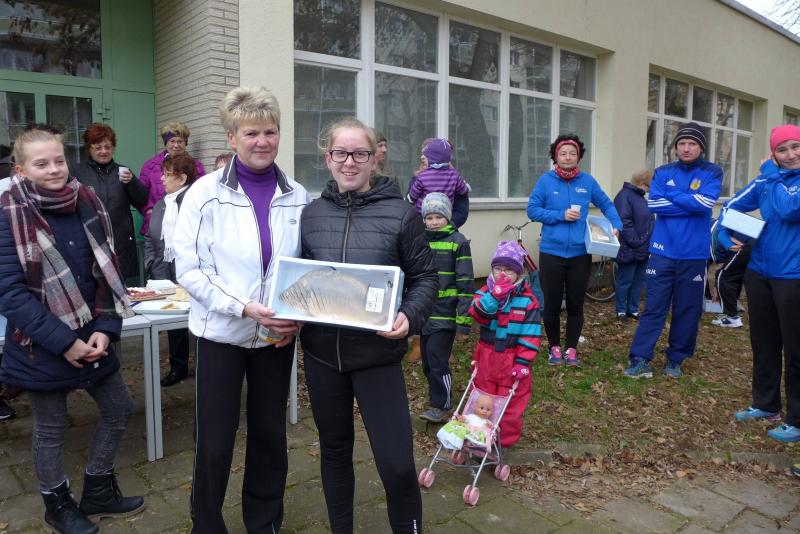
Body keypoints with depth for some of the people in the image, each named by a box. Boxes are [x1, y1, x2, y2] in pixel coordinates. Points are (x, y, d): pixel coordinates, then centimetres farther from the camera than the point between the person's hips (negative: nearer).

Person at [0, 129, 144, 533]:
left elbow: (107, 270, 2)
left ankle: (98, 491, 35)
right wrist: (63, 341, -20)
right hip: (41, 345, -5)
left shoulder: (86, 203, 1)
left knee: (119, 409, 14)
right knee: (50, 429, 12)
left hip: (91, 336, 5)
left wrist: (106, 328, -9)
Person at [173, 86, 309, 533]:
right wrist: (244, 308, -20)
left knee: (271, 435, 16)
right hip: (221, 333, -2)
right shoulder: (206, 193, -8)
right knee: (214, 443, 7)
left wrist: (298, 314, -9)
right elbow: (189, 268, -10)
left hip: (278, 336, 3)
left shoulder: (297, 196, 0)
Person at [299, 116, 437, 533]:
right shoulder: (310, 214, 5)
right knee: (334, 450, 19)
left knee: (396, 463, -2)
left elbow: (424, 277, -1)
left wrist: (410, 316, -19)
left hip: (378, 352, -3)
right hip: (321, 351, 4)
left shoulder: (401, 214, -4)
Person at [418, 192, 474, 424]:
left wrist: (464, 317, -13)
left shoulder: (457, 241, -6)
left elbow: (466, 282, -8)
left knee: (438, 361, -6)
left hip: (445, 314, -6)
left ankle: (441, 407, 9)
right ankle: (436, 401, 28)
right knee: (427, 362, 12)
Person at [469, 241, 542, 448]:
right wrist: (495, 295, -33)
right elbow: (477, 314, -22)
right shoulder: (485, 292, -3)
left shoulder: (527, 299, -9)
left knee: (511, 402, 9)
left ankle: (507, 439, 27)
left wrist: (523, 362, -14)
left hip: (512, 359, -2)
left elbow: (531, 335, -10)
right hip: (486, 356, 3)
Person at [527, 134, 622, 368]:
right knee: (552, 304, 7)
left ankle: (571, 349, 25)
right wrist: (561, 215, -14)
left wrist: (616, 226, 2)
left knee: (575, 305, 9)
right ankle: (554, 348, 25)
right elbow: (532, 210, -4)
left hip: (580, 253, 2)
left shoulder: (587, 181, 4)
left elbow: (606, 204, 15)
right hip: (551, 252, -2)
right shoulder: (545, 180, -3)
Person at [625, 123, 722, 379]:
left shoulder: (712, 173, 2)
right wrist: (690, 204, -11)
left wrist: (671, 195, -7)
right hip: (663, 252, 0)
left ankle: (675, 360, 22)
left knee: (688, 310, 8)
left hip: (694, 255, 0)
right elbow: (654, 204, -9)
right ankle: (640, 359, 3)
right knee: (653, 307, 0)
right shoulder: (663, 172, 6)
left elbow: (705, 203, -15)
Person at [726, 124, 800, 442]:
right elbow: (731, 207, 13)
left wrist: (773, 176, -12)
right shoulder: (767, 180, 6)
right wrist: (728, 237, -4)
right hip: (759, 273, 5)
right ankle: (765, 405, 31)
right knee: (763, 344, 15)